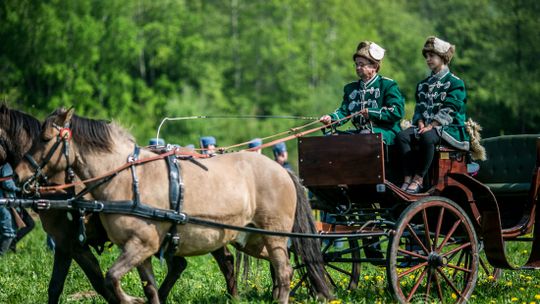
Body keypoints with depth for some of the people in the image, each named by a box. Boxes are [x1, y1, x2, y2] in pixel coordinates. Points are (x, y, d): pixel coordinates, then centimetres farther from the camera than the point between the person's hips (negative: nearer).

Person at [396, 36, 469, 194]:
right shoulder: (423, 85, 23)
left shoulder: (455, 83, 0)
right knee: (402, 136, -25)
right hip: (426, 125, 6)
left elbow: (448, 111, -11)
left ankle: (418, 179, -32)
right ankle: (408, 177, -30)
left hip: (449, 128, -6)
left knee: (427, 137, -40)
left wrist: (431, 126, -20)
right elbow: (419, 108, 16)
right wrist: (421, 124, -6)